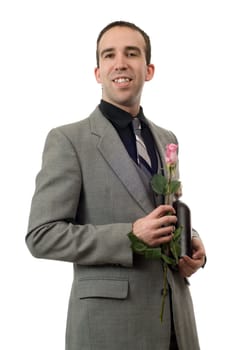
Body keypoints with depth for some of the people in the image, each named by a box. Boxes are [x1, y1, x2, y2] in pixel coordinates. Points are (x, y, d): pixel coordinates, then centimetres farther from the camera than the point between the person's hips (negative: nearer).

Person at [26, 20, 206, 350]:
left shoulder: (167, 140, 12)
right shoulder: (68, 139, -7)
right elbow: (41, 235, -12)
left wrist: (192, 243, -2)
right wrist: (130, 236, -21)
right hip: (109, 320, -5)